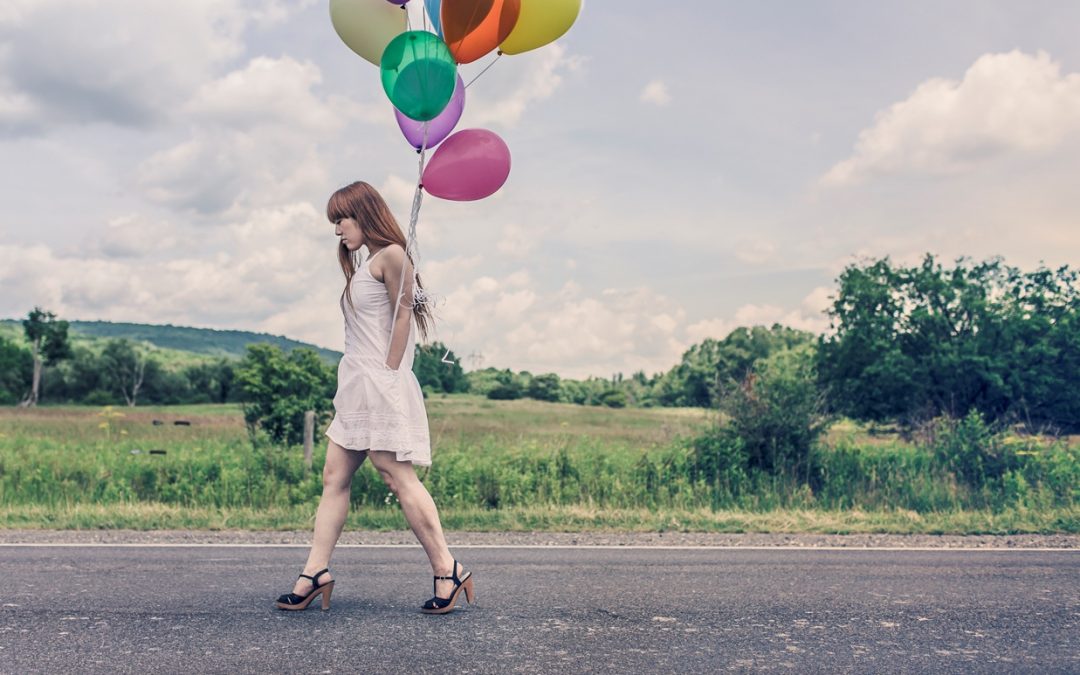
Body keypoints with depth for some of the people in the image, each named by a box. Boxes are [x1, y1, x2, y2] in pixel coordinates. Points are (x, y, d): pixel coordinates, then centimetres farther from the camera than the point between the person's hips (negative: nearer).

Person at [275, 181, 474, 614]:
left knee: (398, 477, -10)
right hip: (356, 387, 10)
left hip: (380, 384, -10)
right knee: (334, 477, 6)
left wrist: (388, 372, -14)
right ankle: (315, 573, 9)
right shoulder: (364, 266, 22)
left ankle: (447, 571, -3)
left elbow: (403, 316, -11)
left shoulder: (391, 255, -6)